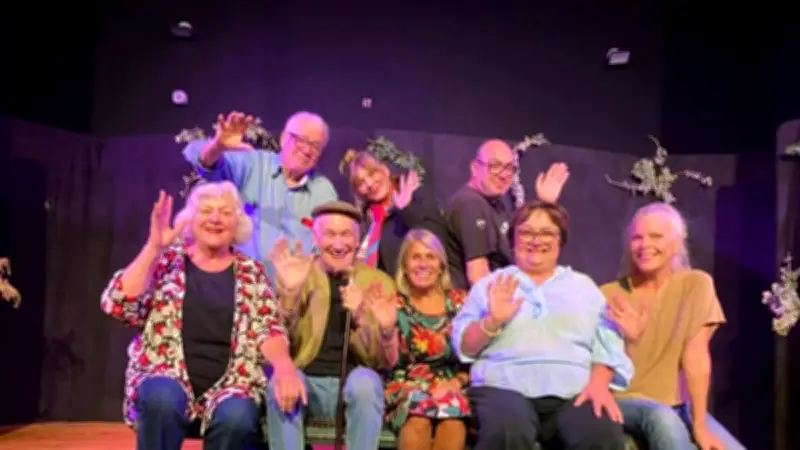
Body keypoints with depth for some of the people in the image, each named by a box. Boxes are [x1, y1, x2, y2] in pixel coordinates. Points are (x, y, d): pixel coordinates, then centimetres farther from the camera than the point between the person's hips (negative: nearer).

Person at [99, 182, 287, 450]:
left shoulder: (252, 272, 10)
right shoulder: (167, 260, 8)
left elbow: (269, 329, 1)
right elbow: (118, 306, -5)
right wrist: (154, 247, -12)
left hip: (230, 384, 1)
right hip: (167, 377, 0)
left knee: (235, 415, -32)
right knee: (163, 398, -34)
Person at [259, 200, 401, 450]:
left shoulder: (378, 282, 5)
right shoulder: (296, 275, 5)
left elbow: (389, 361, 0)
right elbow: (271, 333, -8)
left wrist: (387, 329, -21)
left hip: (355, 383, 0)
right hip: (306, 382, 0)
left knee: (366, 381, -32)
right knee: (281, 385, -31)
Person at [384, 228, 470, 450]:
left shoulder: (459, 301, 12)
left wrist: (457, 382, -10)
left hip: (452, 385, 1)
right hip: (407, 386, -1)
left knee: (452, 420, -34)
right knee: (418, 420, -35)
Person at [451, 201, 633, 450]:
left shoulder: (583, 285, 22)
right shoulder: (490, 284, 17)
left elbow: (607, 342, 12)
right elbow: (463, 346, 11)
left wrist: (599, 383, -7)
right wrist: (492, 322, -8)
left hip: (574, 392, 2)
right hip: (506, 387, -1)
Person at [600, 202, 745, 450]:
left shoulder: (696, 284, -3)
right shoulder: (609, 295, -3)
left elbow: (695, 357, -10)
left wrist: (699, 425, -15)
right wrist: (629, 339, -24)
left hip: (674, 404, 2)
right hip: (621, 401, -1)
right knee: (662, 418, -34)